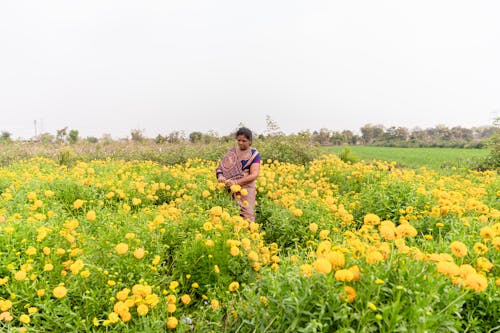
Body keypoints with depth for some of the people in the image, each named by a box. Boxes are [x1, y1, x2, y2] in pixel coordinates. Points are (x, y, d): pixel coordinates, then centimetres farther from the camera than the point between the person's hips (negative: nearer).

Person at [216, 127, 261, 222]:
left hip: (245, 189, -3)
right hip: (230, 189, 3)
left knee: (246, 216, -7)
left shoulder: (254, 154, -2)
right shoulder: (232, 152, 9)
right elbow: (221, 167, 7)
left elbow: (254, 175, -11)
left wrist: (236, 182, -22)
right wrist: (220, 176, -17)